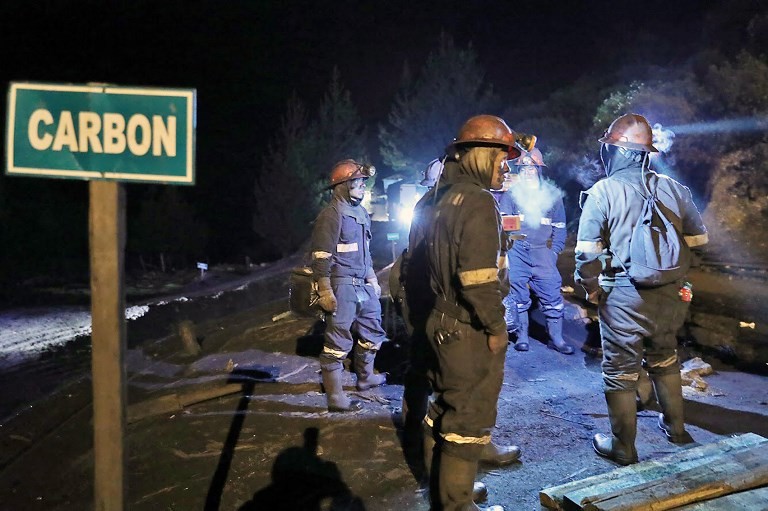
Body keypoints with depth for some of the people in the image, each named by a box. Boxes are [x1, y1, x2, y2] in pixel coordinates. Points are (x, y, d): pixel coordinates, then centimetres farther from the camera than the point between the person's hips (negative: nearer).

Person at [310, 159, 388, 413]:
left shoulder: (361, 213, 14)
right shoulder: (331, 214, -14)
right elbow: (321, 256, -17)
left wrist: (373, 280, 22)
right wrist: (325, 291, -20)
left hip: (362, 285, 9)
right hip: (341, 286, -9)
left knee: (372, 331, 20)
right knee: (338, 342, -4)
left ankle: (365, 377, 40)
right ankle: (336, 398, 4)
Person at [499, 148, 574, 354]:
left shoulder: (552, 194, 11)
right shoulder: (510, 194, 6)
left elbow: (559, 226, 14)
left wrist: (555, 250, 4)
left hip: (542, 250, 1)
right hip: (517, 250, -1)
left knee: (552, 292, -4)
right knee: (518, 294, 3)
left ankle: (556, 337, 5)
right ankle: (522, 335, 14)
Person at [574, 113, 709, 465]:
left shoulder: (602, 192, -11)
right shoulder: (674, 189, 2)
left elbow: (587, 253, -13)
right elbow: (697, 239, 10)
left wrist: (591, 290, 2)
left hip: (624, 298, -5)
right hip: (669, 295, 5)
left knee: (621, 372, 9)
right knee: (665, 359, 26)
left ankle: (623, 447, 21)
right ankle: (675, 428, 41)